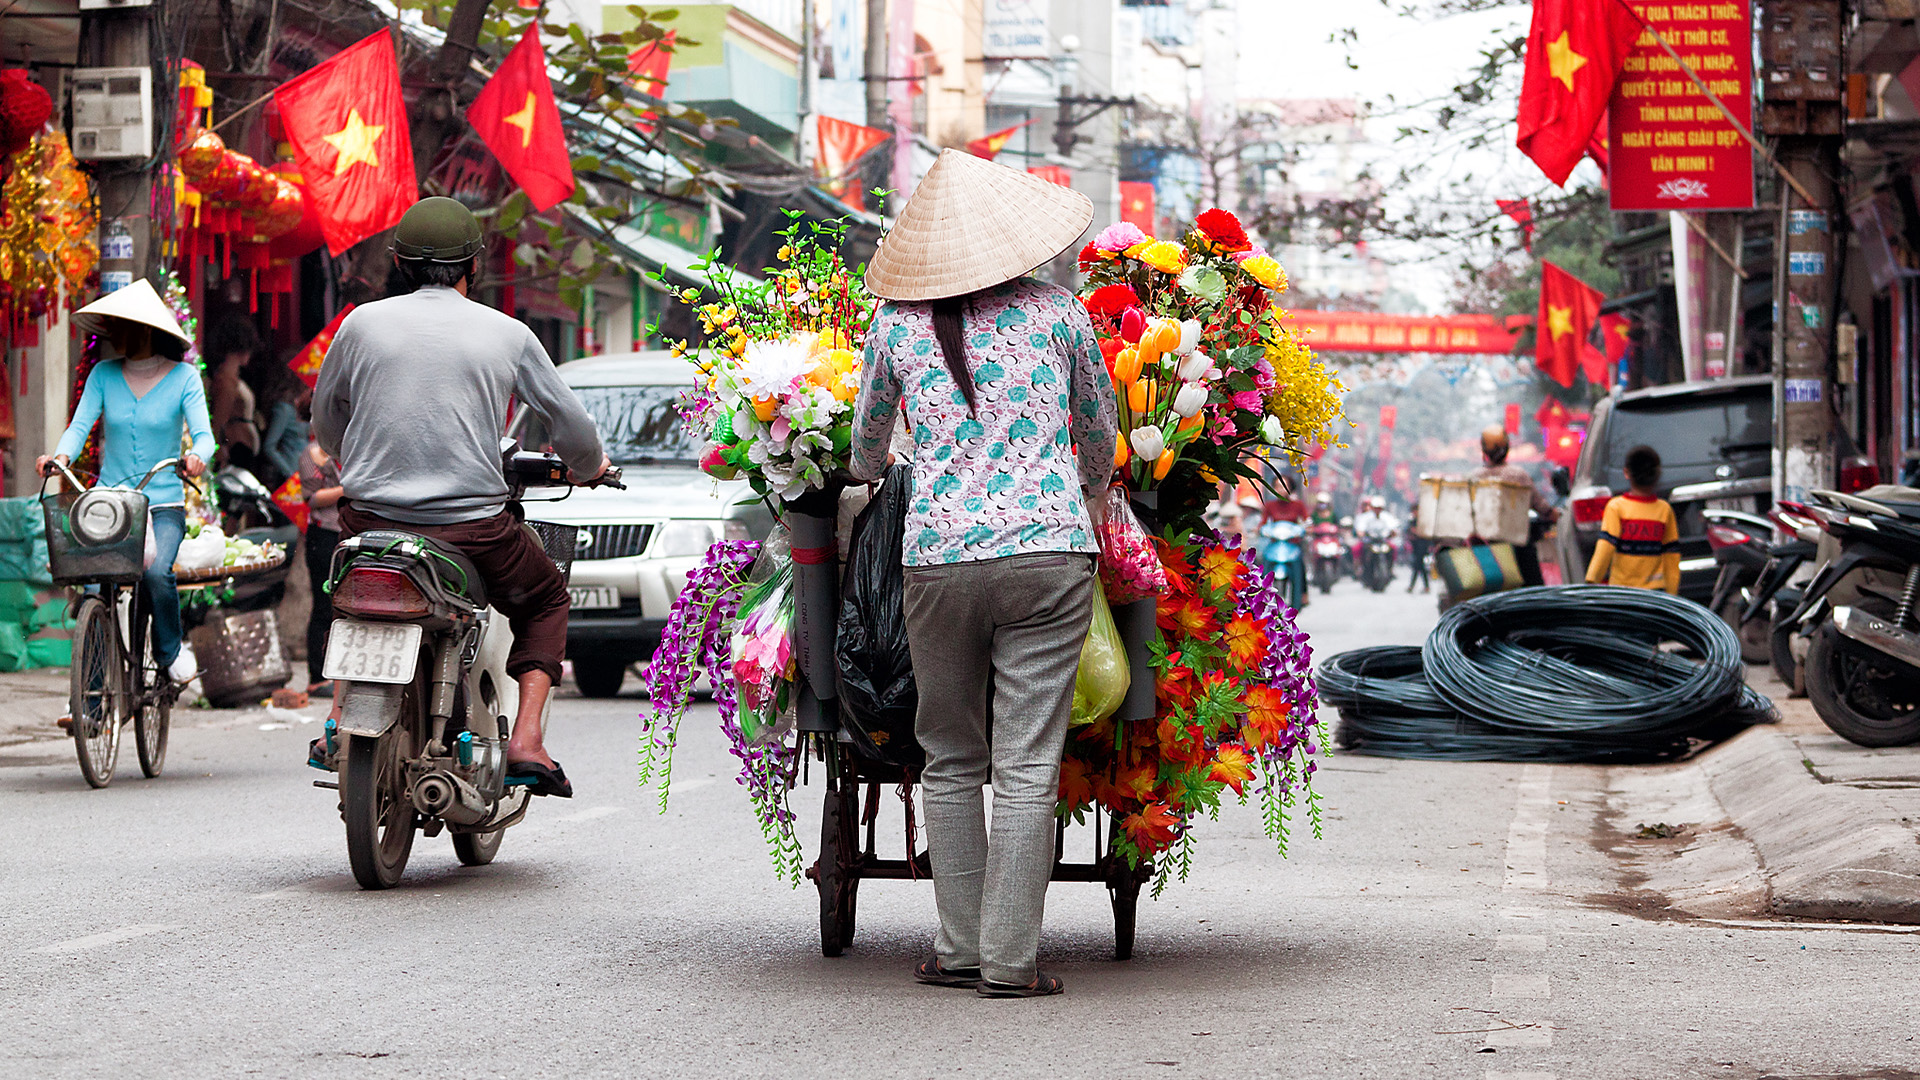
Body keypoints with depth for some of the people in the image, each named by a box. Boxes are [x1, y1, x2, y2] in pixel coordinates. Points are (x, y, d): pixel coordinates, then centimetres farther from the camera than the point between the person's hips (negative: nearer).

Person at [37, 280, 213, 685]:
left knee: (156, 572, -28)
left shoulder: (183, 377, -1)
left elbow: (203, 433, -10)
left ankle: (171, 648, 1)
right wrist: (60, 457, -26)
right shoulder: (104, 375, 6)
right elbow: (80, 424, -3)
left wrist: (196, 457, -34)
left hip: (163, 504, -2)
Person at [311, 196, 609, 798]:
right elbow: (570, 424, 8)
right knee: (546, 599, 25)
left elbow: (325, 417, 18)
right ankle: (527, 742, 7)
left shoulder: (362, 323, 3)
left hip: (371, 519, 2)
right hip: (473, 528, -2)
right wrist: (587, 467, 31)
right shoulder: (507, 334, 0)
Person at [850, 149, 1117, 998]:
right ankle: (1009, 960, -2)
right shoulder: (1057, 312, 4)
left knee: (951, 760, 13)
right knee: (1027, 765, 0)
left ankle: (959, 948, 12)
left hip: (938, 556, 1)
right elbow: (1099, 435, 17)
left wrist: (866, 483, 44)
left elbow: (866, 449, 21)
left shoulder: (897, 324, 6)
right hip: (1050, 550, -1)